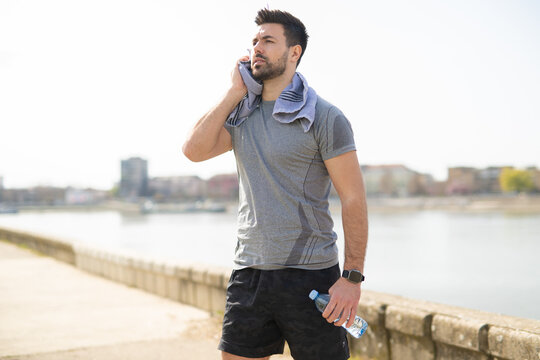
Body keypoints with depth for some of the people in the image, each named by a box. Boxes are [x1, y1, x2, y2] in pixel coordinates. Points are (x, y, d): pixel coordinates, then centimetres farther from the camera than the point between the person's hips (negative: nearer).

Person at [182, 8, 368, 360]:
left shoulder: (324, 117, -7)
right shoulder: (241, 114, 11)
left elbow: (354, 198, -9)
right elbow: (194, 149, -5)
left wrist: (352, 277, -14)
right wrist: (235, 92, -2)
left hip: (310, 276, -5)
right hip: (248, 273, 5)